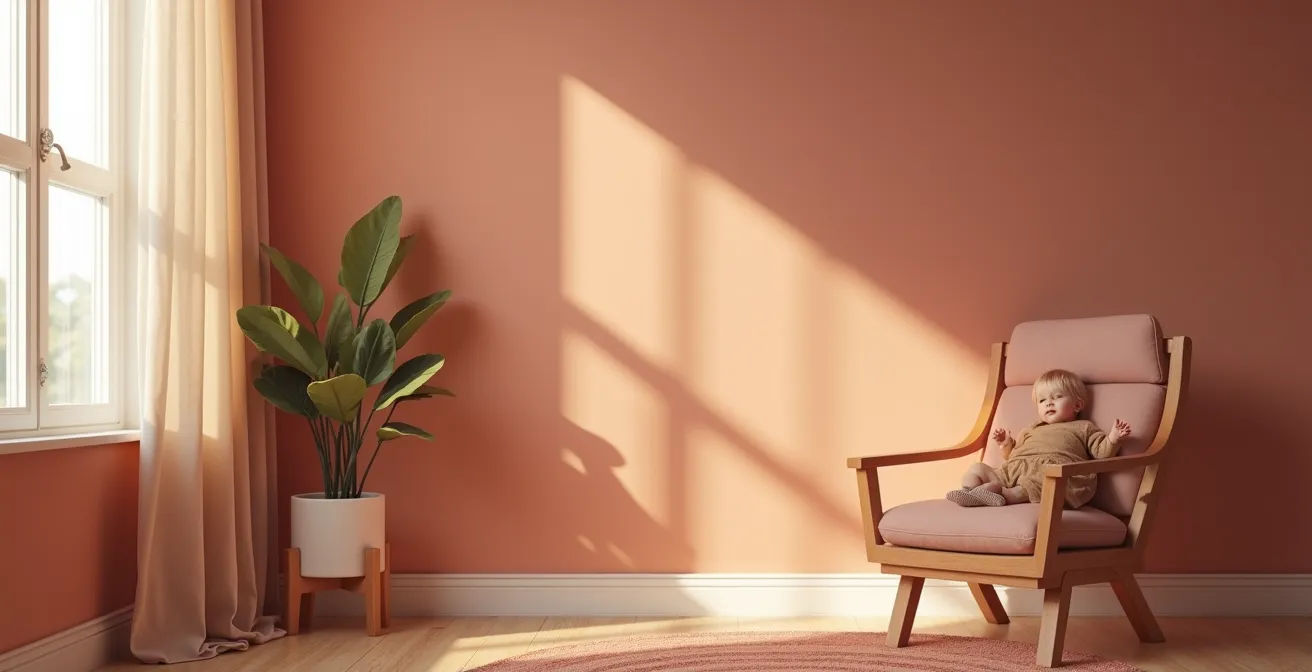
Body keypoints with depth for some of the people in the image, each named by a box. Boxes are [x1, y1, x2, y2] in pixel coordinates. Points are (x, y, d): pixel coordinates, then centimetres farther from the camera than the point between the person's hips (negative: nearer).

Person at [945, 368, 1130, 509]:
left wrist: (1113, 439, -7)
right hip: (1013, 472, 6)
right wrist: (1006, 445, 19)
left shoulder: (1083, 428, 24)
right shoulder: (1031, 430, 38)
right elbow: (1012, 457, 38)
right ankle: (970, 492, -39)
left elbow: (1101, 452, 11)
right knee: (976, 469, -8)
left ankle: (1006, 495, -55)